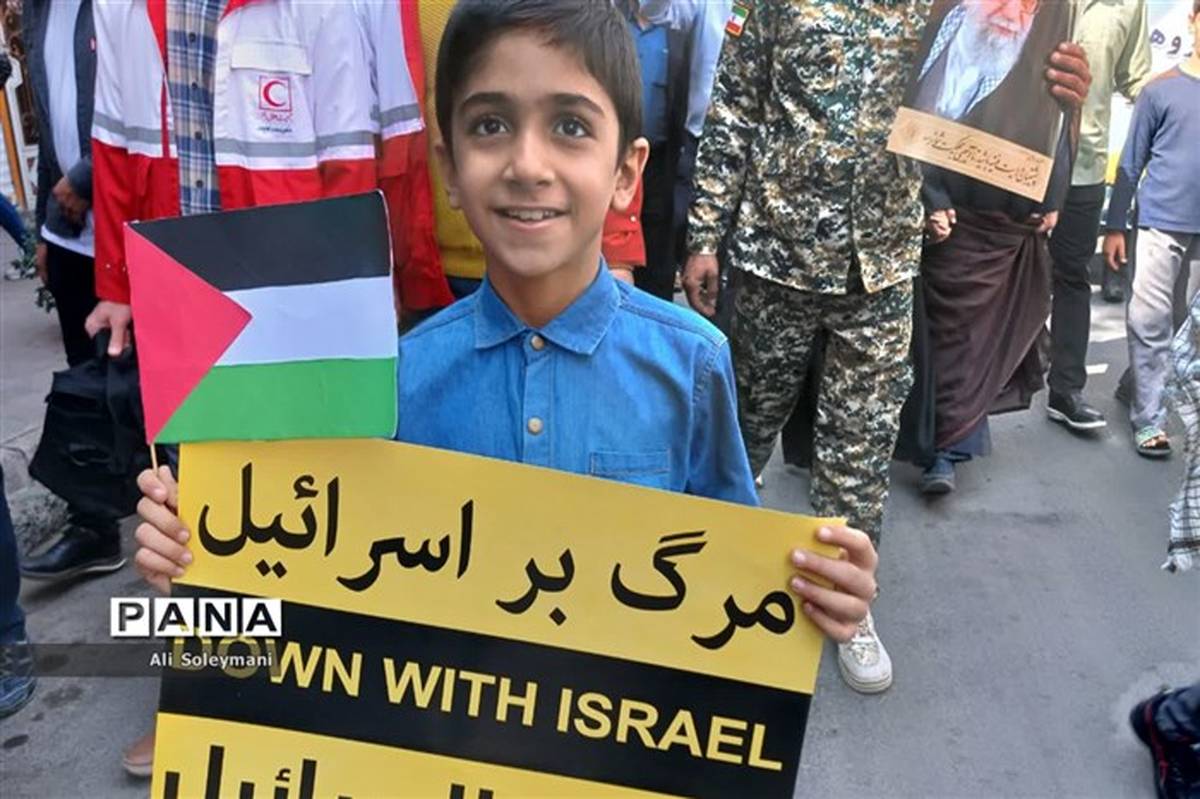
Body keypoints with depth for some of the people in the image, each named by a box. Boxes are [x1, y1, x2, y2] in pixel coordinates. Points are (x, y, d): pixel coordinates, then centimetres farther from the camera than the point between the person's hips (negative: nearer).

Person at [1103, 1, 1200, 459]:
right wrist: (1115, 227, 0)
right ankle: (1149, 419, 6)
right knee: (1150, 323, -1)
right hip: (1163, 224, -3)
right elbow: (1132, 163, 2)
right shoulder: (1161, 89, 0)